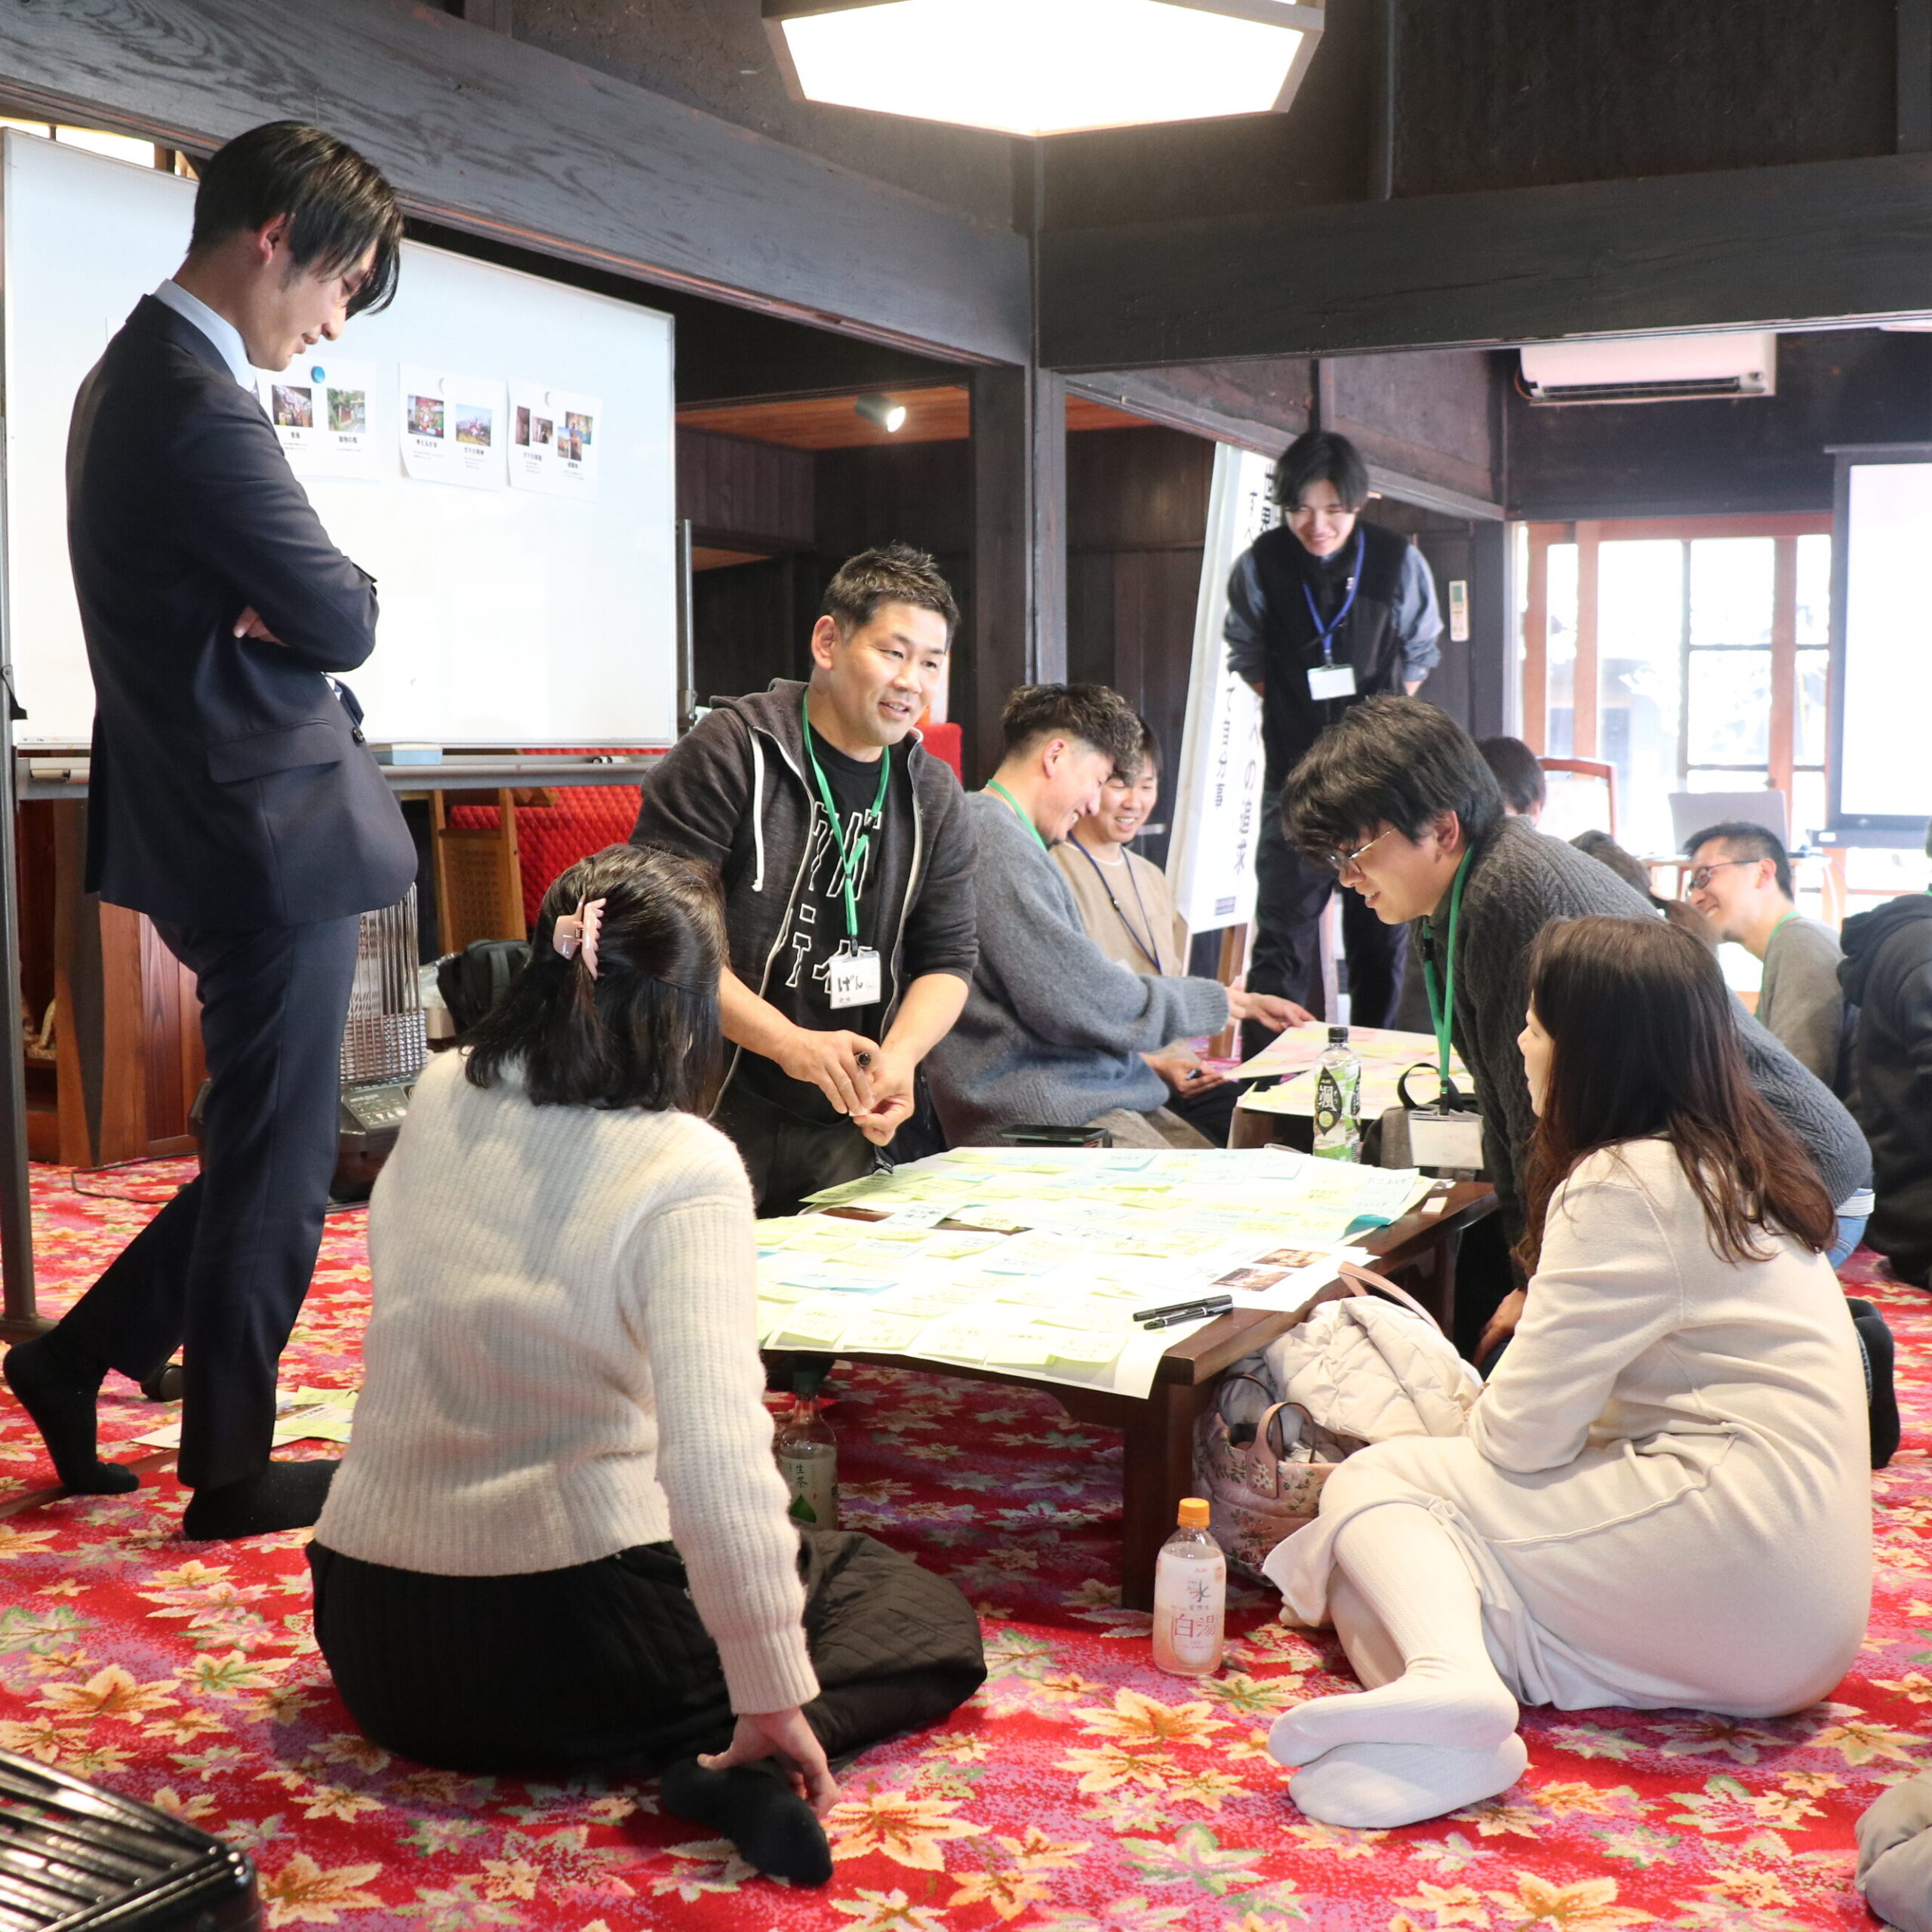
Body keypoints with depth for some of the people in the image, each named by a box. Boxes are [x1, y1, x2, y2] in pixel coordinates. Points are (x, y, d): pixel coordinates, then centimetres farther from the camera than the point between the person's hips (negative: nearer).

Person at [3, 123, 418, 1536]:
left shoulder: (137, 375, 13)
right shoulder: (199, 406, -21)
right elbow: (346, 621, -18)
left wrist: (279, 612, -5)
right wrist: (322, 607, 2)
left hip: (230, 828, 10)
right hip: (272, 835, -10)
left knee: (268, 1145, 21)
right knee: (276, 1166, 4)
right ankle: (232, 1470, 19)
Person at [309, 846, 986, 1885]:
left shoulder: (438, 1098, -3)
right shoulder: (683, 1169, -20)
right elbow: (713, 1457, -28)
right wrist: (772, 1699, -21)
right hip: (564, 1637, -6)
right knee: (931, 1615, 12)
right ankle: (734, 1772, -10)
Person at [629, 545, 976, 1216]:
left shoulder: (934, 797, 10)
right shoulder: (730, 751, -8)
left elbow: (948, 958, 11)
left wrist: (900, 1055, -10)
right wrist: (791, 1043, -20)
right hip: (711, 1109, -5)